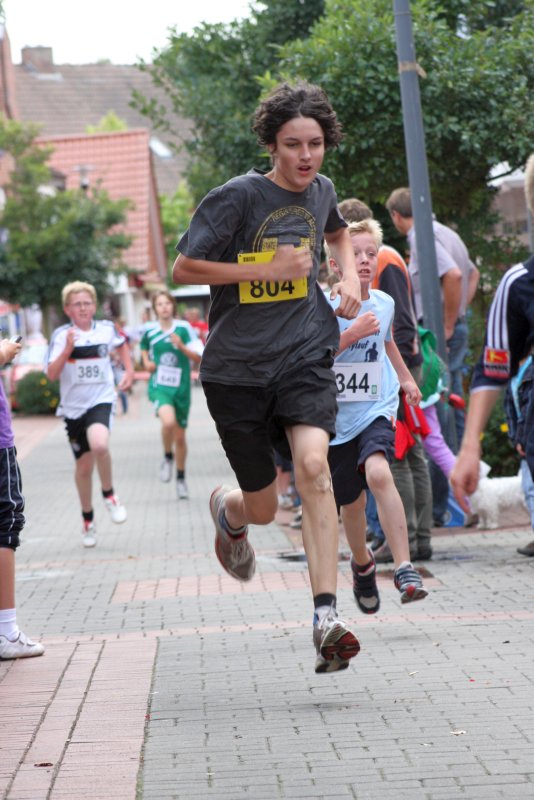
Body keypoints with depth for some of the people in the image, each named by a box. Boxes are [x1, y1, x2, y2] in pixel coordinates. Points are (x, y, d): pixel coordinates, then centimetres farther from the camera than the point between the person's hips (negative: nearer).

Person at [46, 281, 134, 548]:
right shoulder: (61, 335, -6)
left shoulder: (107, 329, 1)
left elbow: (122, 345, 25)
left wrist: (129, 371, 13)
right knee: (84, 466, 10)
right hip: (74, 406, 1)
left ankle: (109, 494, -6)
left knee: (99, 444, -31)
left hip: (101, 399, -1)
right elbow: (52, 374, -15)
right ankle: (87, 520, 31)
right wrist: (67, 349, -26)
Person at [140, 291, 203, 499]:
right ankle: (167, 457, -3)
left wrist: (182, 346, -20)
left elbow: (198, 358, -4)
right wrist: (146, 362, 3)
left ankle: (181, 478, 31)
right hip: (159, 386, -1)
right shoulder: (150, 331, 1)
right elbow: (144, 349, 23)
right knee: (168, 421, -31)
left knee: (180, 436, 11)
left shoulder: (184, 328, -4)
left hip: (181, 387, 1)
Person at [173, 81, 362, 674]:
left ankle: (326, 619, -29)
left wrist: (349, 276, 9)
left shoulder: (320, 191, 5)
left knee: (312, 466, -25)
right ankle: (226, 511, 47)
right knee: (262, 509, 6)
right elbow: (183, 269, -11)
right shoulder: (237, 197, -12)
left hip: (304, 357, 2)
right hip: (237, 367, -2)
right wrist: (268, 269, -17)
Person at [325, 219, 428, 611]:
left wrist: (406, 378, 32)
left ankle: (405, 568, -29)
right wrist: (351, 334, -28)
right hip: (337, 417, 0)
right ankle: (363, 563, 42)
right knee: (352, 504, 11)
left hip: (377, 409, 0)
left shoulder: (384, 303, 2)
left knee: (378, 474, -28)